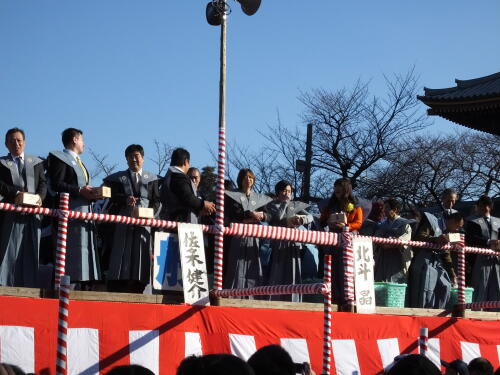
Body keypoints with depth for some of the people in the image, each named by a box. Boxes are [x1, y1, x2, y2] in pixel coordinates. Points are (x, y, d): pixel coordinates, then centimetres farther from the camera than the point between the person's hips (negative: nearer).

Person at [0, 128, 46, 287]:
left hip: (33, 213, 2)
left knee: (31, 252, -1)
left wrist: (40, 196, -11)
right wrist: (16, 193, -19)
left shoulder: (36, 162, 21)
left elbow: (43, 183, 11)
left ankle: (29, 287, -2)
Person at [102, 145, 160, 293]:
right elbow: (112, 197, 2)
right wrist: (125, 199, -18)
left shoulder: (151, 179, 17)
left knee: (140, 257, -4)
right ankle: (116, 291, -10)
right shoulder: (118, 178, 14)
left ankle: (136, 291, -4)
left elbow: (156, 200, 11)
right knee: (121, 257, -8)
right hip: (123, 224, -1)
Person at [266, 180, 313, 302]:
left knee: (293, 274, -2)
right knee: (278, 274, -6)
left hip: (294, 244, 3)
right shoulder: (271, 205, 7)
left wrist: (302, 219, -16)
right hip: (279, 244, -3)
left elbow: (310, 217, 6)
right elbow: (277, 217, -12)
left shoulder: (295, 205, 17)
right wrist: (285, 202, -2)